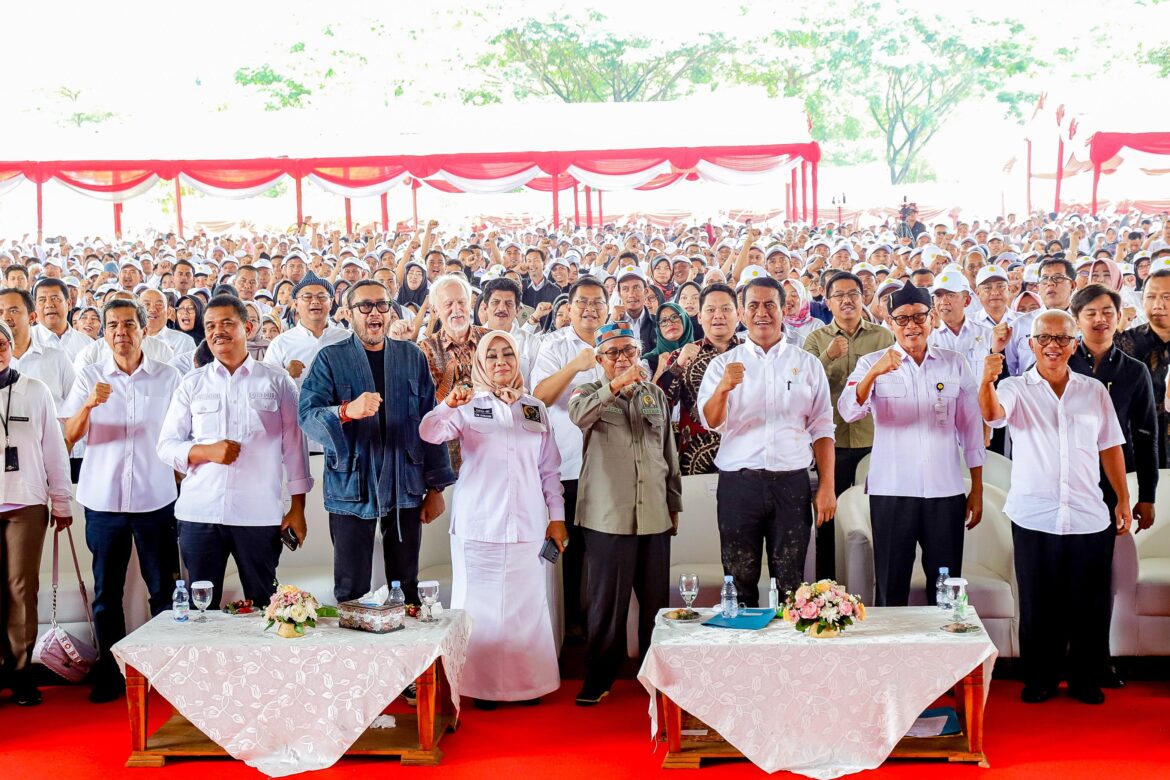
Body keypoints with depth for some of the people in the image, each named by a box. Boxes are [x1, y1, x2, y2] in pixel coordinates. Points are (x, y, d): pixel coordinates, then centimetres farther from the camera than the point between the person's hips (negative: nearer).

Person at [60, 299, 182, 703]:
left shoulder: (168, 377, 3)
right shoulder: (89, 377, 3)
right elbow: (68, 437, -4)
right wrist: (89, 405, -23)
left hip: (157, 499, 0)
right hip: (103, 501, 1)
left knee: (165, 590, 4)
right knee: (106, 592, 6)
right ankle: (110, 673, 17)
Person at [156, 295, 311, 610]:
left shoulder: (277, 382, 7)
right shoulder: (192, 384, 12)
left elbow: (294, 445, 7)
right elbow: (167, 445, 9)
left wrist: (298, 507, 2)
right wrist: (206, 451, -11)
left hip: (260, 515, -1)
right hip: (200, 513, 2)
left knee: (264, 606, 3)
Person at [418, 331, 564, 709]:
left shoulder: (535, 408, 13)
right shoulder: (469, 405, 4)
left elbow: (549, 468, 15)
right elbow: (429, 433, -12)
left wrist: (557, 516, 9)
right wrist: (448, 405, -31)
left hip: (526, 525, 3)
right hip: (479, 523, -2)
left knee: (526, 603, 5)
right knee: (481, 605, 1)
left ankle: (527, 681, 16)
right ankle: (482, 684, 9)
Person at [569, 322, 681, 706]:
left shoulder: (656, 394, 15)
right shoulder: (590, 393, 4)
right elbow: (578, 415, -22)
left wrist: (674, 504, 19)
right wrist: (616, 385, -33)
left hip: (655, 516, 3)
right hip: (608, 517, -3)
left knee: (656, 603, 7)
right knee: (607, 605, -1)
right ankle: (598, 681, 11)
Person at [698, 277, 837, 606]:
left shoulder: (808, 365, 11)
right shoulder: (724, 364, 9)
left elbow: (822, 429, 9)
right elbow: (711, 422, -5)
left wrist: (827, 486, 0)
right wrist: (723, 389, -26)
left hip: (792, 483, 0)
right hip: (738, 482, 0)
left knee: (790, 584, 3)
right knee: (740, 582, 4)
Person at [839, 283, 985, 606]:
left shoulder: (955, 364, 9)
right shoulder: (873, 363, 3)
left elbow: (971, 428, 11)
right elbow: (849, 412, -13)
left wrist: (977, 490, 9)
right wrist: (874, 373, -30)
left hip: (946, 492, 2)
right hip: (891, 491, -1)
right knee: (891, 590, 3)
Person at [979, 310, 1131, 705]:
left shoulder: (1094, 391, 9)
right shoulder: (1016, 388, 0)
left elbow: (1110, 447, 13)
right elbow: (992, 413, -21)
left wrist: (1123, 499, 9)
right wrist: (986, 382, -42)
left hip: (1089, 519, 2)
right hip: (1034, 519, -2)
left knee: (1091, 605, 6)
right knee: (1039, 606, 6)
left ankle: (1086, 680, 20)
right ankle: (1040, 679, 18)